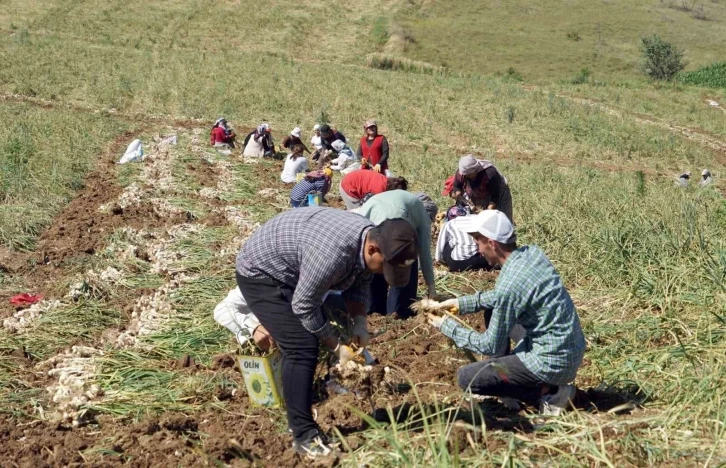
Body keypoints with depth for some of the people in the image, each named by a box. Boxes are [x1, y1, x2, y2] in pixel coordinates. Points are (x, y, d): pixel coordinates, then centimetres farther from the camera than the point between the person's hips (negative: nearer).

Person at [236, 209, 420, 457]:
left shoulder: (370, 238, -10)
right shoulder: (332, 253, -39)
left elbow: (359, 284, 7)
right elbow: (303, 306, -27)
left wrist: (360, 322, -8)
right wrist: (337, 346, -18)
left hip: (289, 273, 10)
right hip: (260, 273, -10)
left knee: (313, 341, 13)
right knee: (301, 348, -18)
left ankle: (300, 419, 26)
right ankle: (304, 435, -11)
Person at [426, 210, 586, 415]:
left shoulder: (509, 284, -25)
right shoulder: (532, 252, 0)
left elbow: (491, 346, -14)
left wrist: (447, 326, -2)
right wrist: (461, 303, 13)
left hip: (553, 362, -9)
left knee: (466, 378, -3)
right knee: (493, 309, 22)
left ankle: (549, 392, -2)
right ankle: (501, 372, 25)